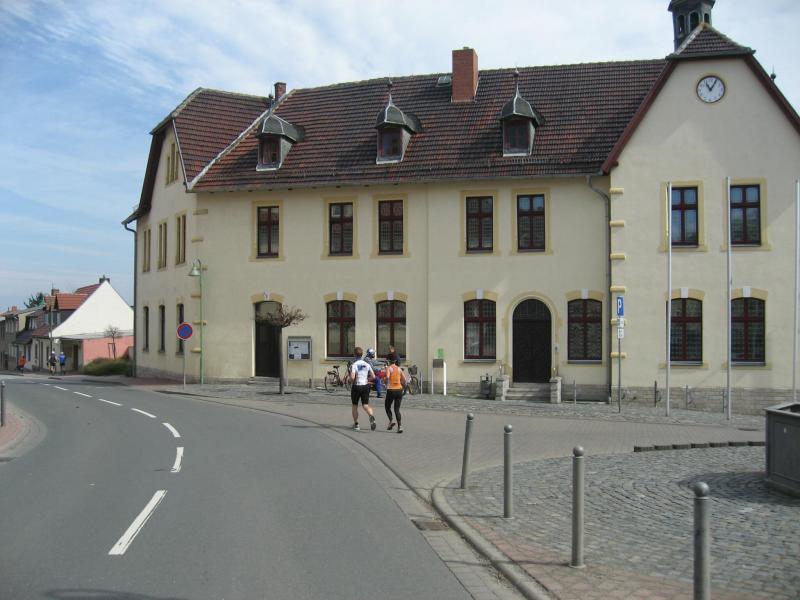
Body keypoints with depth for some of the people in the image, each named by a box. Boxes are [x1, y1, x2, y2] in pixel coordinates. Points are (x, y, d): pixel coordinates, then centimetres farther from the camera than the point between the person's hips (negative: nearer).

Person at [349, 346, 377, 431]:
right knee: (365, 405, 3)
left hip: (356, 387, -3)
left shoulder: (354, 365, -12)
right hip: (365, 386, 3)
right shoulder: (367, 364, 3)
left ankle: (356, 425, 19)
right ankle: (371, 416, -29)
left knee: (355, 406, 13)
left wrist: (350, 377, -1)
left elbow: (352, 377, -23)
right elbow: (373, 377, 1)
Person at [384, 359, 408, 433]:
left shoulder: (388, 368, -4)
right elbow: (404, 380, 2)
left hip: (391, 390, -4)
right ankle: (400, 426, -7)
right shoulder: (399, 369, 9)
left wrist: (386, 383, -5)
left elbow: (387, 377, -23)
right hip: (399, 390, 4)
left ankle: (391, 421, -2)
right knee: (397, 410, 9)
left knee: (387, 407, 18)